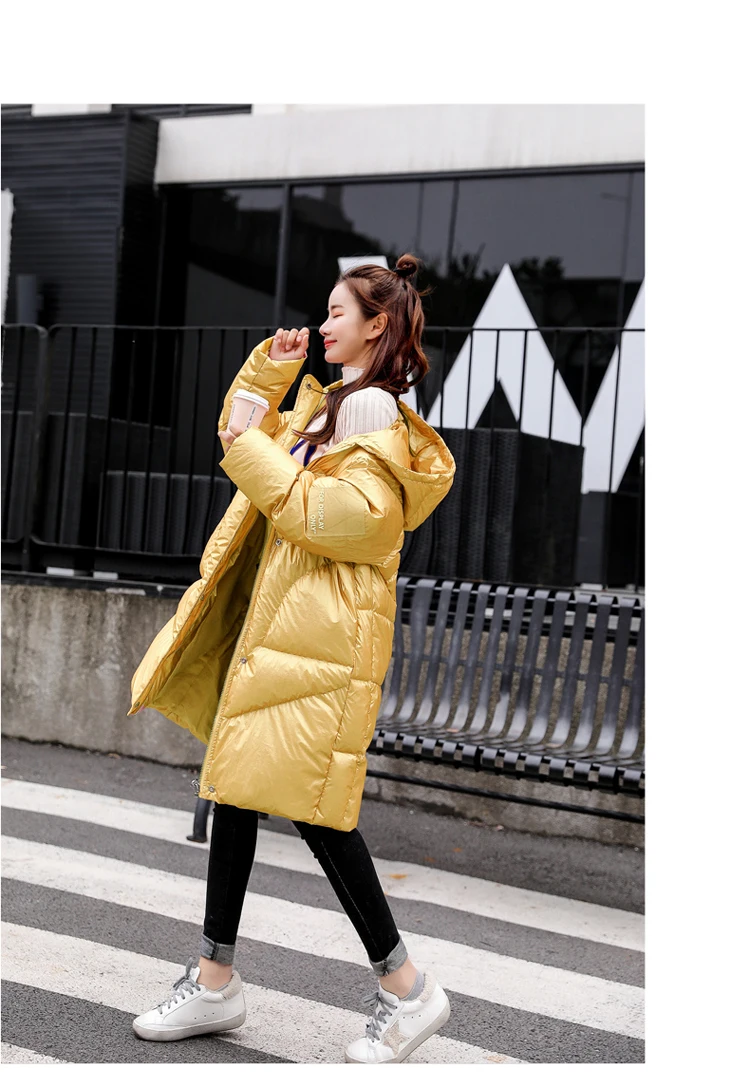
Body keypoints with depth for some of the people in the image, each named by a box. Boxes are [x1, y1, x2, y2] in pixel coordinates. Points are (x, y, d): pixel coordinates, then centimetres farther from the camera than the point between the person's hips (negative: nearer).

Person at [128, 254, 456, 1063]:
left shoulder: (371, 407, -10)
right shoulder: (328, 402, 21)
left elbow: (346, 515, -22)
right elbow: (243, 429, 33)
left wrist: (256, 456, -16)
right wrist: (271, 366, 17)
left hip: (323, 631, -10)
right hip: (274, 617, 10)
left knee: (309, 801, -10)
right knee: (236, 783, 10)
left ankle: (405, 988, 4)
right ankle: (214, 979, 19)